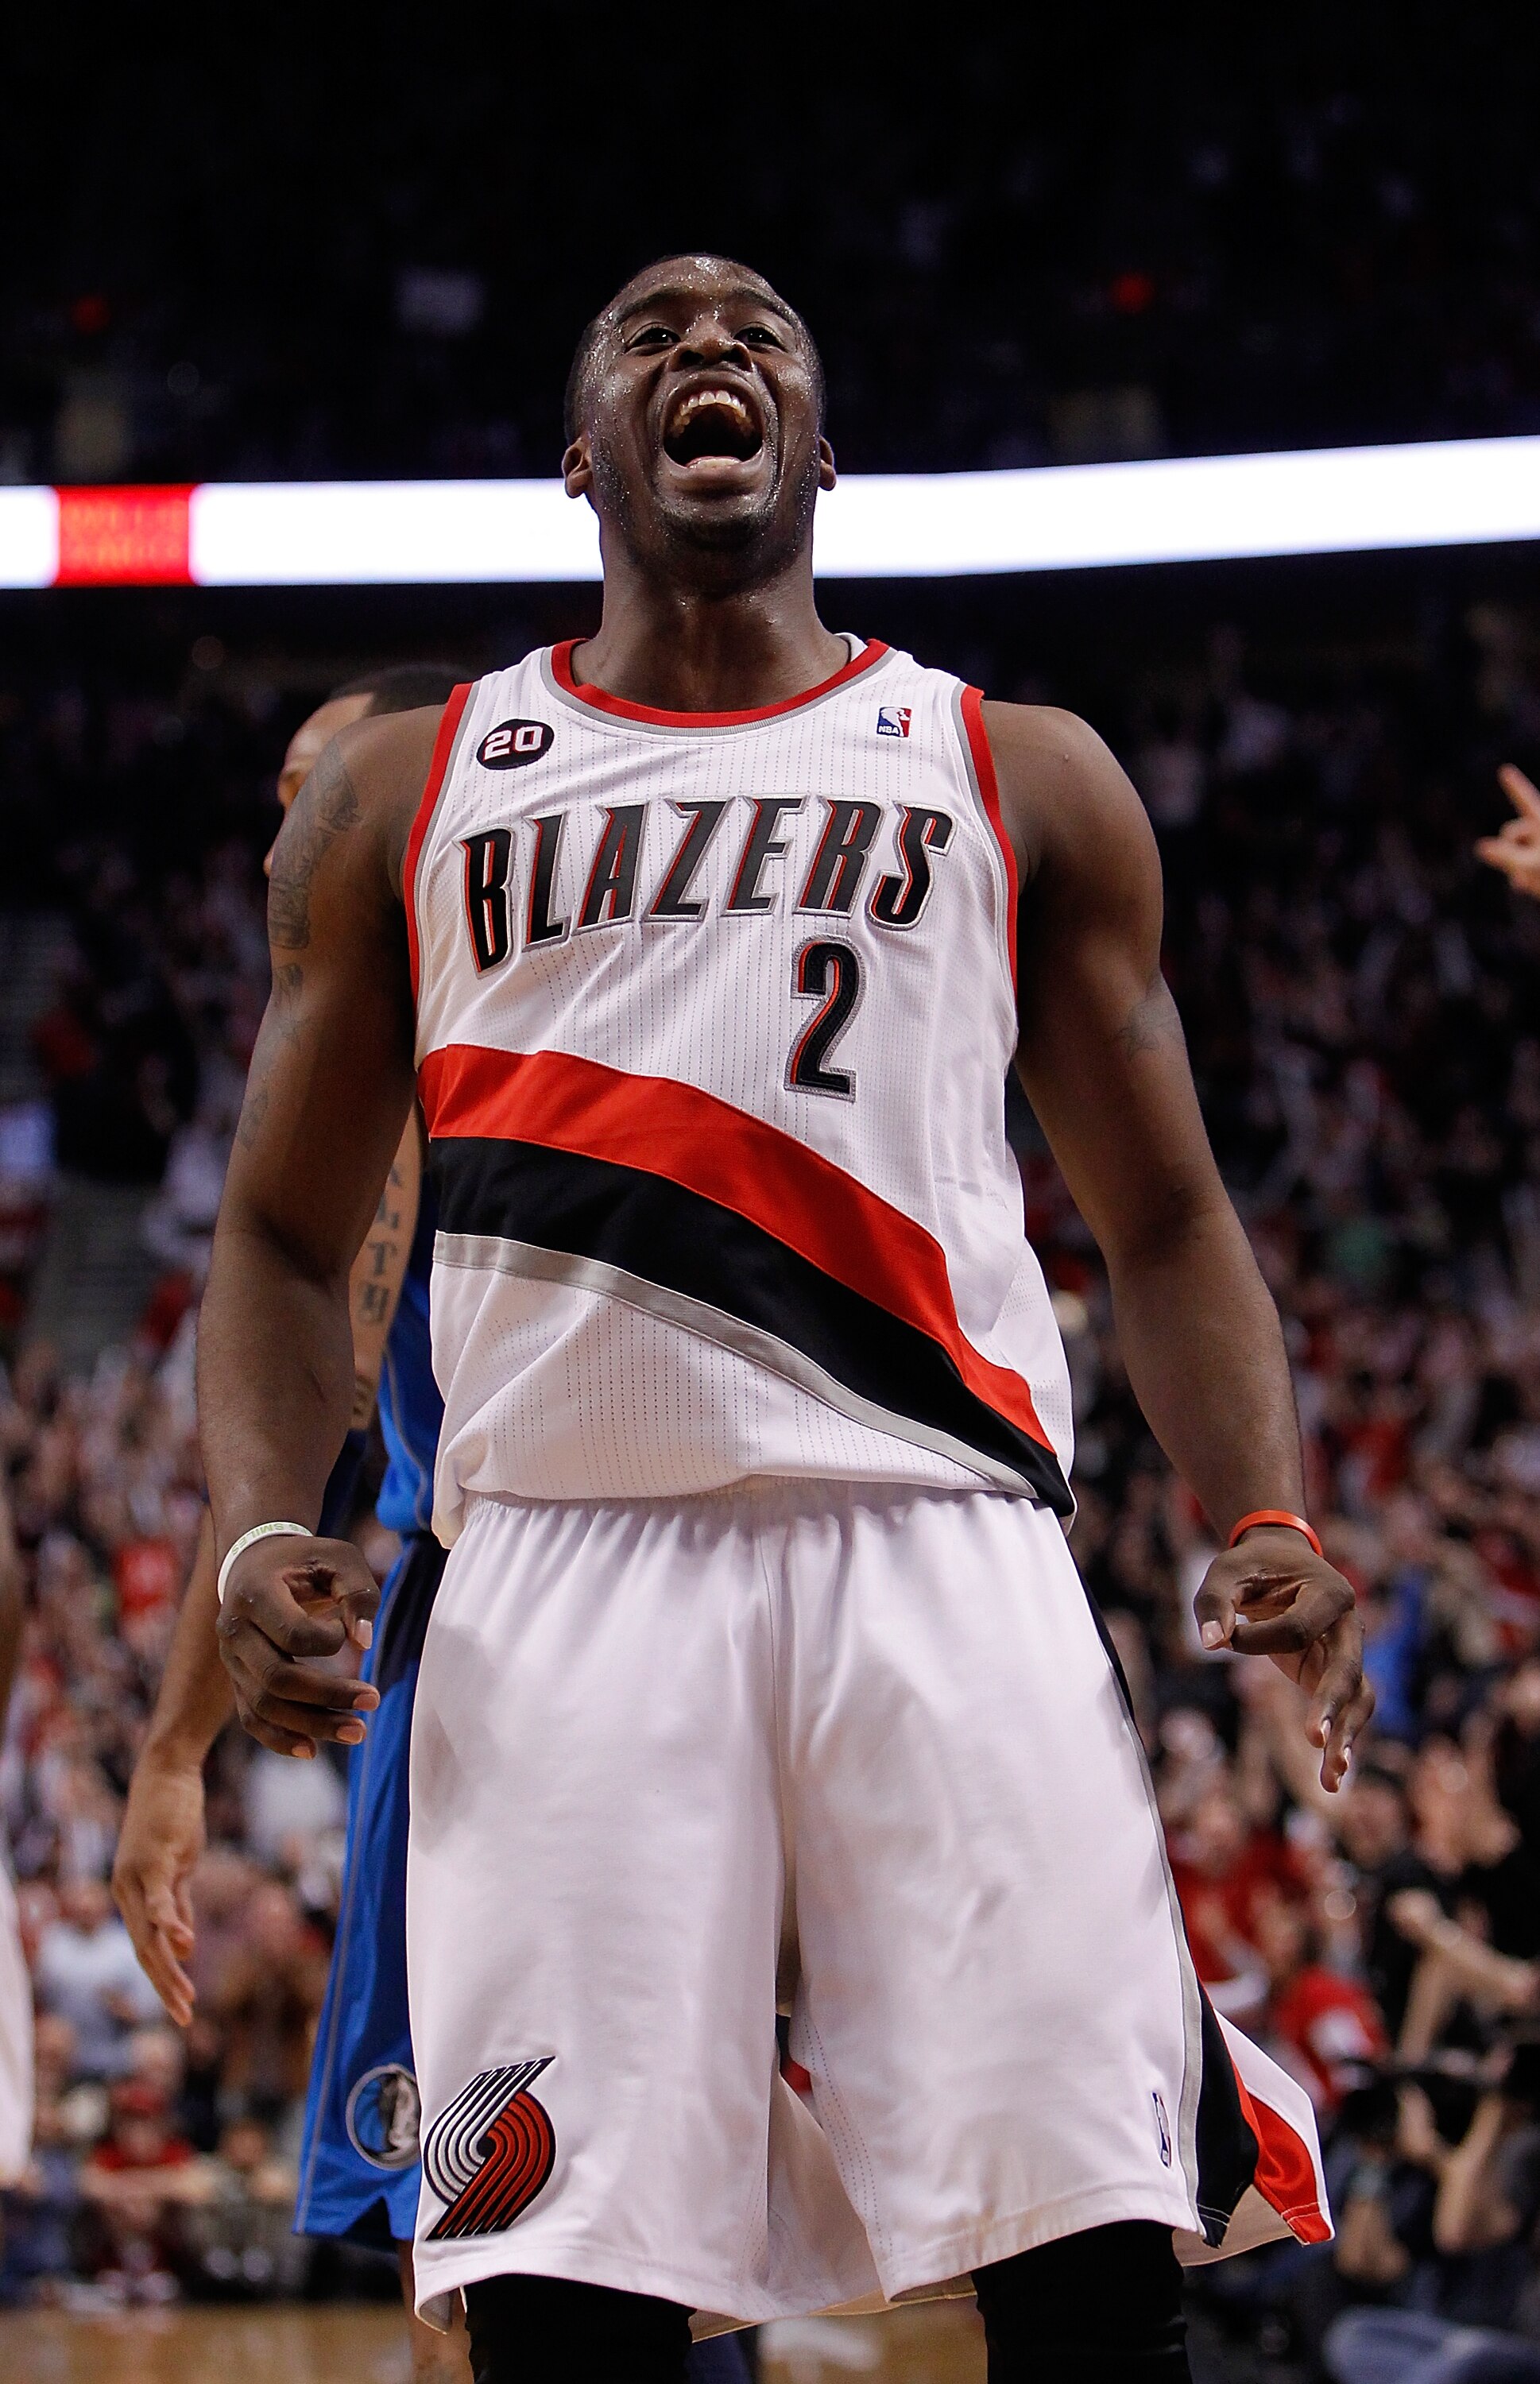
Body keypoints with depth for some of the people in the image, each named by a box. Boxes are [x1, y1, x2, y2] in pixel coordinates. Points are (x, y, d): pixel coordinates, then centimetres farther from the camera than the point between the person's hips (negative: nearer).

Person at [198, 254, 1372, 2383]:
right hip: (567, 1548, 0)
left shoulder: (1019, 776, 18)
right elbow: (288, 1239, 18)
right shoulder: (404, 794, 19)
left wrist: (1269, 1521, -2)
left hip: (937, 1532, 0)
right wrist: (259, 1532, -2)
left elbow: (1165, 1219, 17)